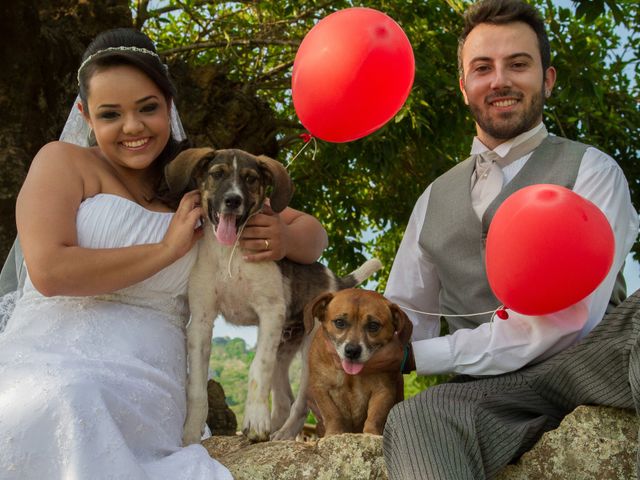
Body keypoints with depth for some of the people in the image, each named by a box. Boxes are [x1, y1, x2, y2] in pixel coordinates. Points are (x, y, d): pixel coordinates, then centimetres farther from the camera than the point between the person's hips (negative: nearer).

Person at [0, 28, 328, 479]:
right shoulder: (64, 163, 5)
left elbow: (314, 233, 20)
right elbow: (48, 270, -11)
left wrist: (284, 239, -6)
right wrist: (167, 249, -6)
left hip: (146, 382, 1)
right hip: (43, 361, -1)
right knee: (56, 406, -38)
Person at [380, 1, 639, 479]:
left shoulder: (589, 170, 5)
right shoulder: (435, 201, 19)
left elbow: (566, 319, -9)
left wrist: (421, 355, -7)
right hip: (492, 391, 2)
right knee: (412, 418, -34)